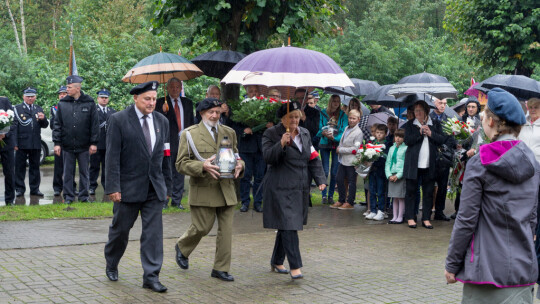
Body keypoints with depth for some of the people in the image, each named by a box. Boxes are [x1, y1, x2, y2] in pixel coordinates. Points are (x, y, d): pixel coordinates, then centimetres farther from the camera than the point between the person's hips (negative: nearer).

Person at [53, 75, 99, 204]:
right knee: (68, 173, 7)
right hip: (67, 146, 1)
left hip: (84, 146, -1)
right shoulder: (62, 104, 3)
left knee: (84, 172, 8)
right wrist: (57, 143, -1)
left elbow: (95, 125, 0)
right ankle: (69, 196, 14)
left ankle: (84, 195, 17)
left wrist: (93, 143, -3)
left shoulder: (89, 103, -2)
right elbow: (57, 125, 5)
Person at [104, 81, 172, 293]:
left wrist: (167, 186, 11)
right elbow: (112, 156, -10)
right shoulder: (119, 120, -7)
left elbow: (165, 156, 12)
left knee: (153, 232, -1)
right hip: (129, 186, -4)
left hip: (154, 188, 4)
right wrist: (112, 187, -16)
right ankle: (111, 266, 33)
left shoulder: (162, 121, 8)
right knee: (120, 229, 10)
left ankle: (151, 277, 3)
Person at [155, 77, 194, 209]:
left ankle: (176, 200, 15)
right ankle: (163, 200, 4)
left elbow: (192, 122, 17)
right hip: (168, 142, -4)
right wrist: (163, 111, -25)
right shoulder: (161, 102, 1)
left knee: (179, 172, 8)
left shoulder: (188, 102, 14)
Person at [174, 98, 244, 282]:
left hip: (226, 190, 4)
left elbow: (236, 156, 22)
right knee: (202, 227, -1)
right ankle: (182, 248, 30)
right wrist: (202, 166, -22)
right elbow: (181, 164, -5)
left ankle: (221, 268, 11)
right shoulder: (190, 134, -1)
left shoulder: (229, 133, 13)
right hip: (203, 190, -4)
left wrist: (239, 165, -4)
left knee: (226, 229, 2)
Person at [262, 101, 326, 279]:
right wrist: (281, 144, -27)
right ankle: (295, 266, -14)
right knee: (288, 226, -13)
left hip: (300, 189, 6)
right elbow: (268, 158, -13)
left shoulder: (305, 134, 14)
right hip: (281, 189, -6)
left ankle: (277, 262, 26)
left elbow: (313, 159, 16)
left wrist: (320, 180, 4)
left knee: (287, 226, 13)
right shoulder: (271, 134, -3)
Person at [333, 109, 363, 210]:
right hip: (343, 160, 8)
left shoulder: (358, 133, -14)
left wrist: (340, 150, -14)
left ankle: (350, 203, 12)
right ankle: (341, 200, 24)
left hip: (351, 161, -8)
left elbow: (355, 149, -18)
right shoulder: (346, 128, 10)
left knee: (351, 182, 3)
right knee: (339, 179, 11)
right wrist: (339, 148, 4)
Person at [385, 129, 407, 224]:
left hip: (401, 176, -5)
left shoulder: (406, 148, -5)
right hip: (392, 176, 5)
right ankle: (394, 217, 14)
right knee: (394, 198, 10)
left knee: (401, 198, -2)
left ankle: (400, 217, 5)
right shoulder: (392, 149, 14)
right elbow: (387, 163, 14)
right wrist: (389, 175, 0)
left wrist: (398, 175, -13)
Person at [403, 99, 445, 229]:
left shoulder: (435, 124, 9)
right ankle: (410, 218, 12)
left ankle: (426, 218, 12)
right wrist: (420, 132, -15)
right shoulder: (409, 125, 6)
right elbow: (407, 140, -8)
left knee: (428, 192, 4)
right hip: (413, 164, -1)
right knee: (411, 191, 3)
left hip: (429, 164, 1)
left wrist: (430, 133, -13)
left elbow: (442, 140, 0)